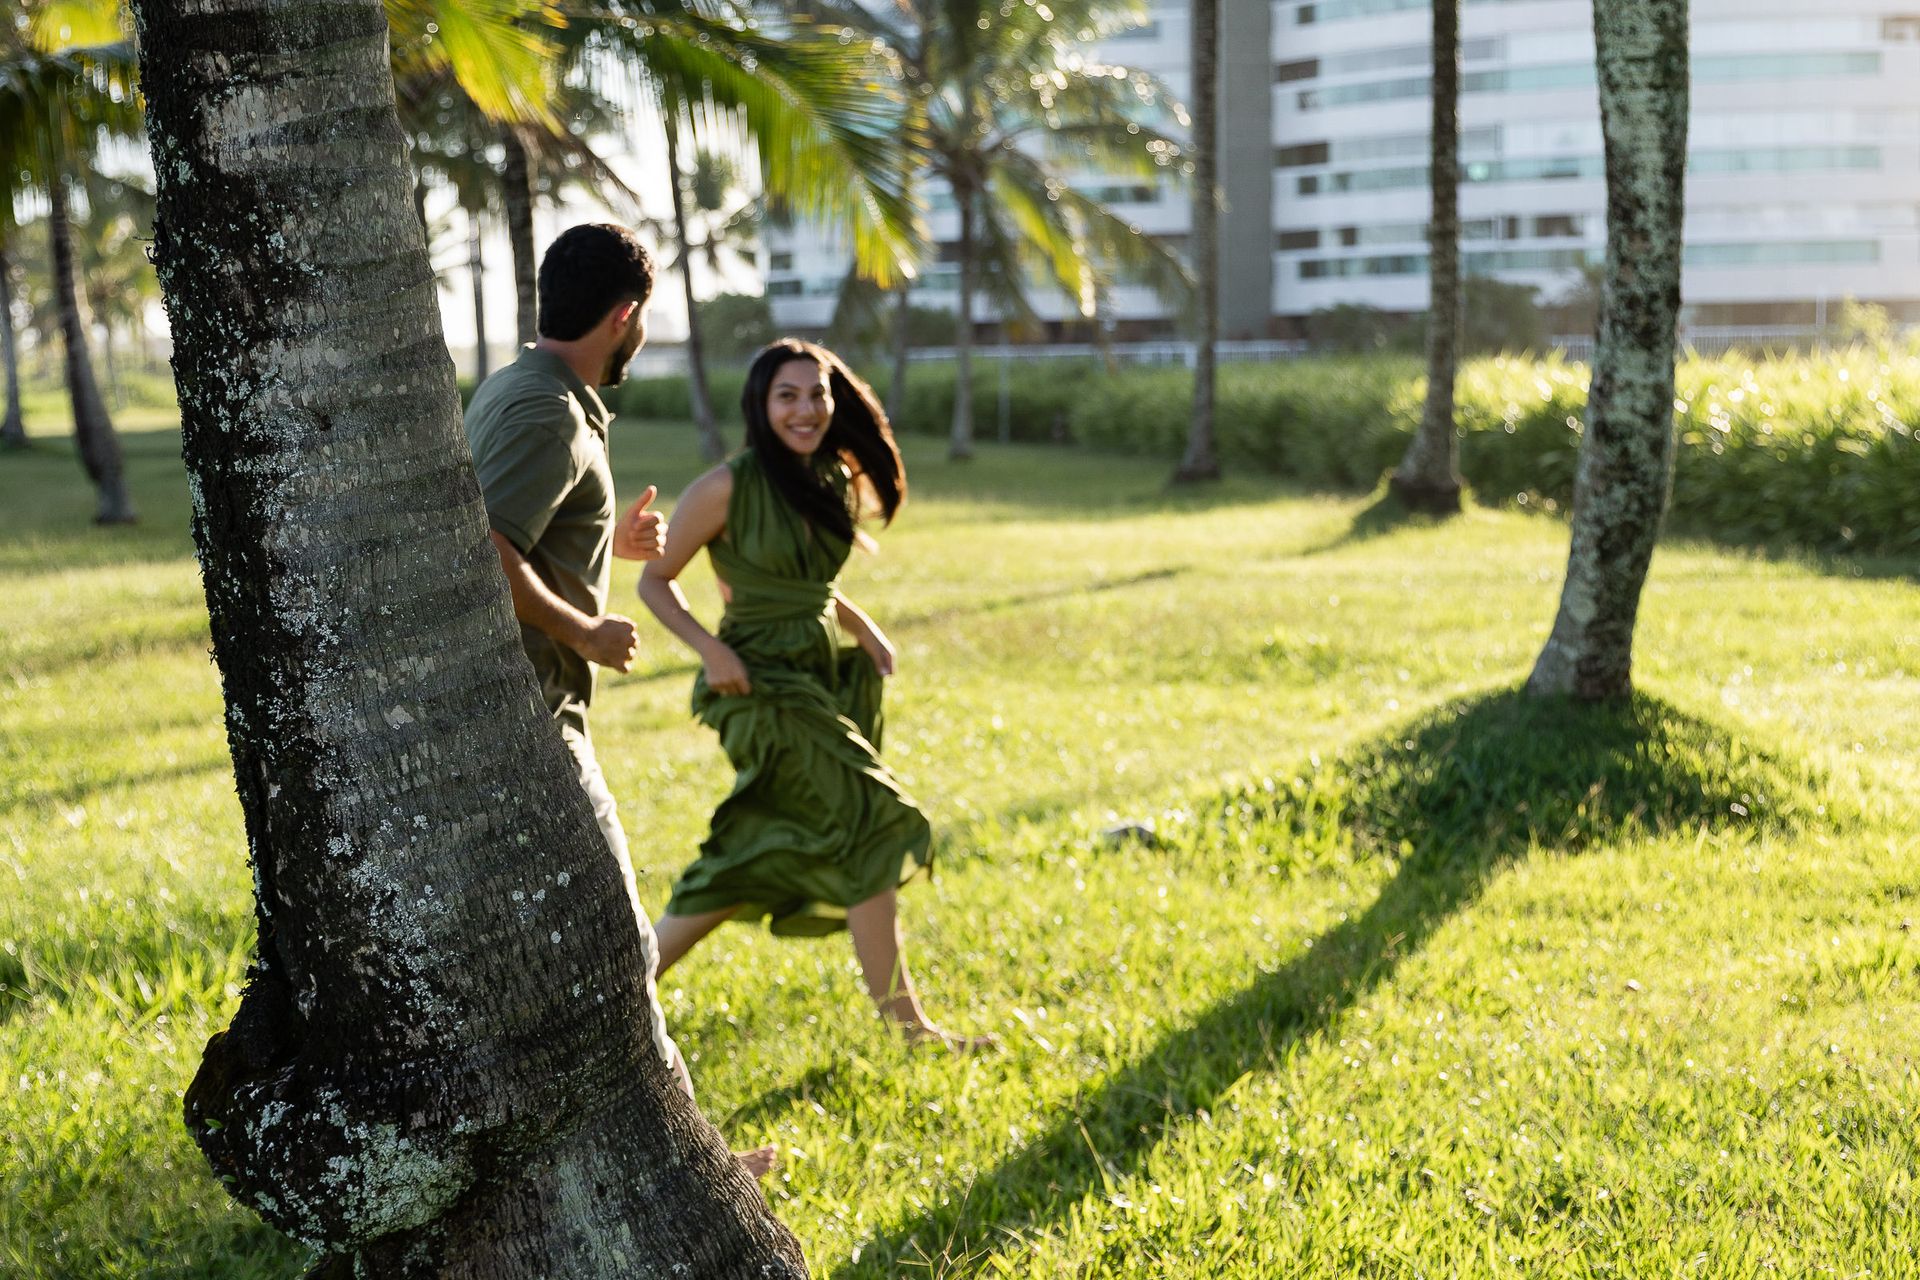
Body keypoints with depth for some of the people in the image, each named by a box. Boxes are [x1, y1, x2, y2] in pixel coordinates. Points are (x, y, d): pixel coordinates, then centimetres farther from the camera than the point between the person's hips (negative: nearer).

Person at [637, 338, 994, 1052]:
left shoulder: (834, 481, 8)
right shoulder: (730, 487, -13)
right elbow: (654, 580, -6)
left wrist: (864, 629, 8)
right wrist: (712, 650, -19)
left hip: (827, 675, 8)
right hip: (765, 685, -8)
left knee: (756, 861, 11)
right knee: (870, 831, -10)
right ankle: (904, 1024, -1)